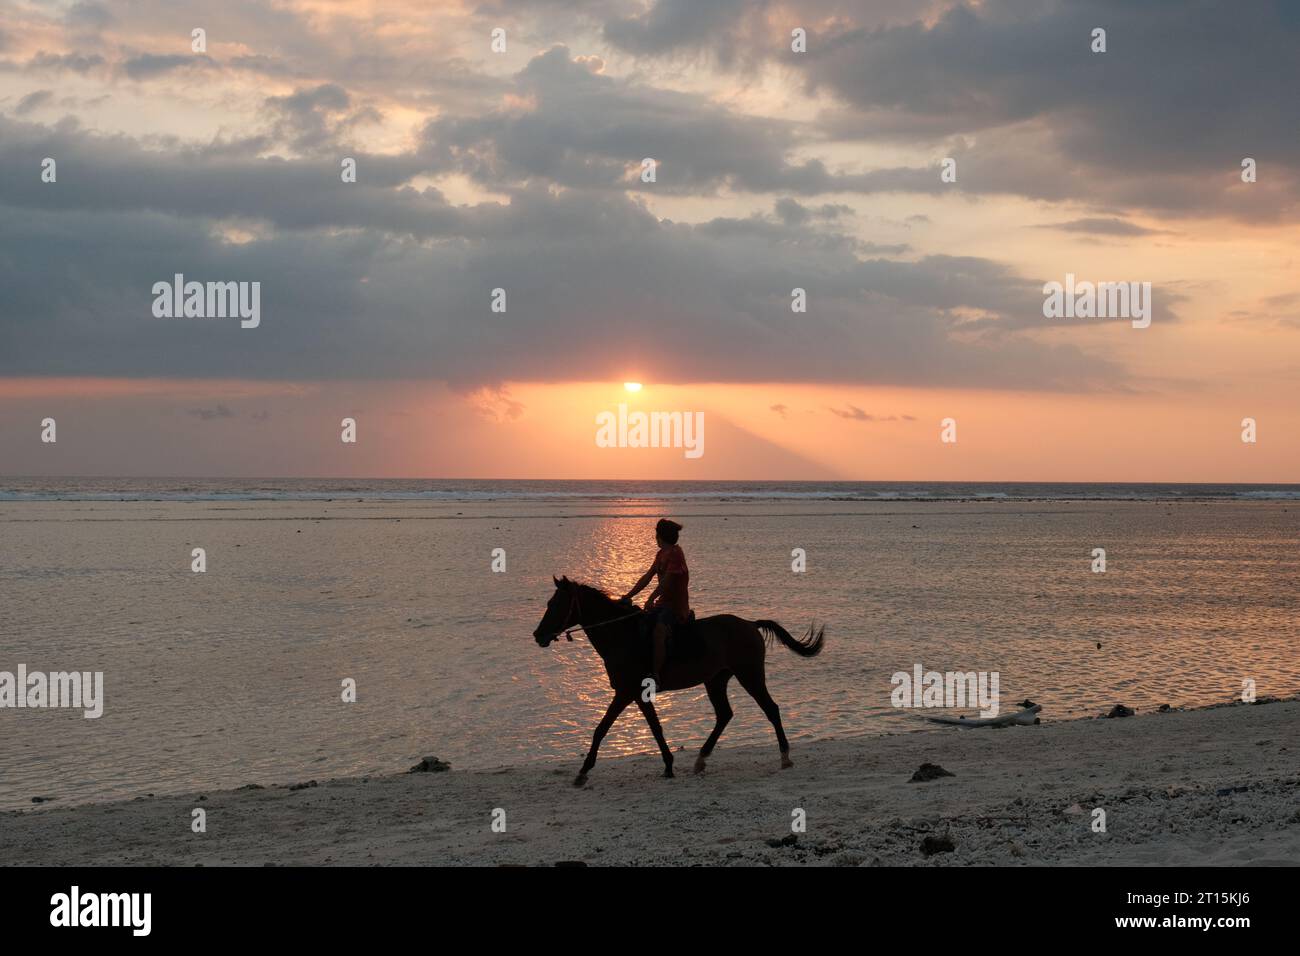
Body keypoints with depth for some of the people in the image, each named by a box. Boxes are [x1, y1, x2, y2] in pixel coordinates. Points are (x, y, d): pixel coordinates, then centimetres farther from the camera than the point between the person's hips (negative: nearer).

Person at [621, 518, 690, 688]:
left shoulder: (675, 553, -14)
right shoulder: (662, 554, 15)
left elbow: (666, 580, -20)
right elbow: (648, 577, 15)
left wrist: (651, 599, -22)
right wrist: (629, 596, 9)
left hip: (677, 606, -10)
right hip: (663, 603, 10)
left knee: (659, 632, -33)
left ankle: (656, 676, -38)